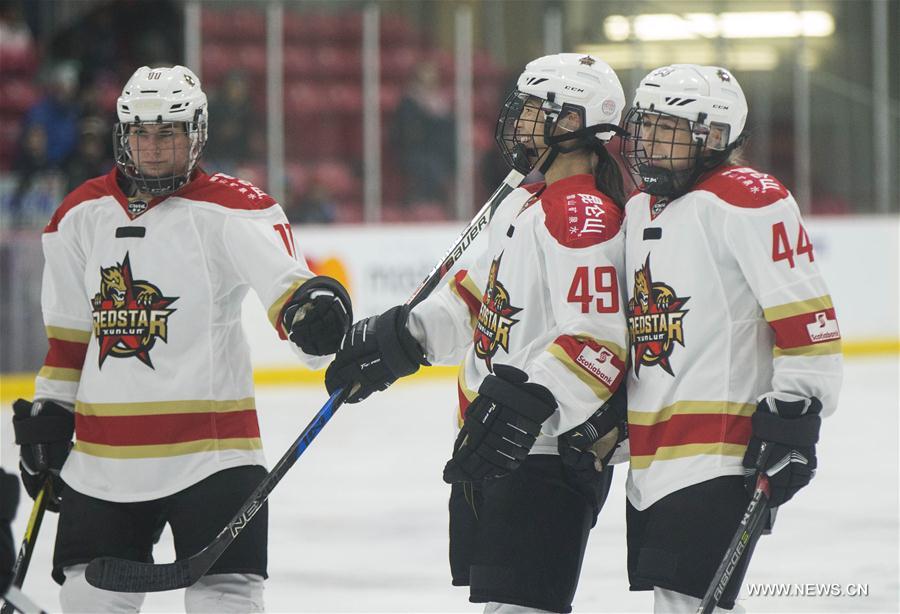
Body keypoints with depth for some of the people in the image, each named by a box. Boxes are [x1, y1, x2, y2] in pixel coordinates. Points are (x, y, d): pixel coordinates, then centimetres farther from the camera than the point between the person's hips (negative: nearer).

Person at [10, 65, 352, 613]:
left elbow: (284, 279, -24)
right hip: (103, 453, 5)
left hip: (209, 444, -5)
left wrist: (310, 305, -45)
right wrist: (47, 413, 17)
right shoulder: (82, 214, 9)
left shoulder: (230, 209, -8)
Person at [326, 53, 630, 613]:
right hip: (491, 445, 11)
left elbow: (599, 337, -26)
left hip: (550, 449, -11)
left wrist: (527, 403, -31)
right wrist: (401, 337, 18)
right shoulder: (526, 204, 16)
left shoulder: (585, 215, -18)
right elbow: (479, 296, 26)